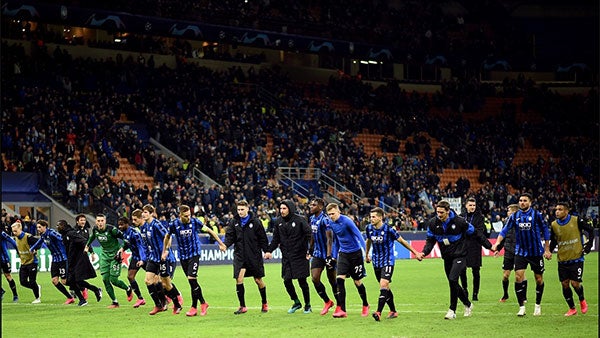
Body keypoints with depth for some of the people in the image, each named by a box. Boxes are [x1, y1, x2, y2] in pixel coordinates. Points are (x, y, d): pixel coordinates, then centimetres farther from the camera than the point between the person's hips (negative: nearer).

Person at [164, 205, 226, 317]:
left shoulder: (195, 222, -10)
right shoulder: (174, 225, -8)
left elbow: (209, 231, 1)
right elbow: (167, 237, 12)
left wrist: (221, 244, 3)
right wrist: (164, 251, 16)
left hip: (194, 254, -3)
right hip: (183, 256, 3)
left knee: (192, 279, -14)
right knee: (192, 282, 6)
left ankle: (194, 307, -3)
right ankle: (203, 303, 21)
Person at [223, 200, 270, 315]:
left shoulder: (255, 222, -4)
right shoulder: (233, 222, 2)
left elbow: (262, 238, 0)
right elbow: (230, 237, -1)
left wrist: (266, 251, -7)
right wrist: (225, 244, -20)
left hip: (254, 256, -2)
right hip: (239, 255, 2)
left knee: (258, 280, 7)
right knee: (239, 279, -10)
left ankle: (264, 304, 27)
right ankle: (242, 306, 0)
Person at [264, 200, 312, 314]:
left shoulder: (300, 220, -9)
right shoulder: (278, 222, 7)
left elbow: (309, 235, -10)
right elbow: (276, 239, 14)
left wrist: (309, 251, -18)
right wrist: (269, 250, 1)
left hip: (300, 256, -5)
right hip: (286, 257, 5)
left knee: (302, 281, -1)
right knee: (287, 280, 2)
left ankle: (307, 305, 14)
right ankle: (296, 302, 23)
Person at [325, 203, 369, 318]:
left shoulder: (346, 221, -18)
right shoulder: (331, 224, 3)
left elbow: (359, 235, -22)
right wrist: (333, 255, 19)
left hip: (355, 253, -5)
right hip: (343, 254, 5)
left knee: (358, 282, 4)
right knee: (339, 279, -12)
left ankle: (365, 305, 29)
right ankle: (342, 310, -12)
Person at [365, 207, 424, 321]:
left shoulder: (389, 229, -17)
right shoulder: (369, 228, -2)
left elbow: (402, 241, -5)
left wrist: (415, 253, 1)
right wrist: (367, 255, 32)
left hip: (388, 261, -5)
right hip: (376, 262, 5)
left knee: (384, 285, -19)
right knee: (385, 287, 12)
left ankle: (379, 312, -25)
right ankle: (393, 311, 25)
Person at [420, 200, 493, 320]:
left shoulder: (459, 221, -16)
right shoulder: (433, 223, -6)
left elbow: (475, 233, -5)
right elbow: (430, 240, 4)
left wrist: (489, 246, 1)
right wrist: (424, 252, -16)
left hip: (459, 255, -5)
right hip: (447, 257, 5)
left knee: (453, 279, -21)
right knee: (453, 283, 9)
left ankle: (452, 310, -12)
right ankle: (468, 304, 32)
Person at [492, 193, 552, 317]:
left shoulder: (536, 215, -6)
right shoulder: (515, 216, 2)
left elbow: (545, 232, 0)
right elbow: (505, 230, 1)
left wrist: (547, 250, 0)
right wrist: (497, 243, -16)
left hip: (536, 252, -2)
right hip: (520, 252, 2)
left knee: (539, 279, 6)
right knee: (518, 277, -12)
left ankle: (538, 305, 25)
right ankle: (521, 307, -5)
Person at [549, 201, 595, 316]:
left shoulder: (577, 220, -10)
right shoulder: (554, 225, 1)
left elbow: (590, 230, 2)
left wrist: (588, 245, -2)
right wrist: (549, 251, 1)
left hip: (576, 258, -4)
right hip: (562, 260, 4)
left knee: (575, 283, -9)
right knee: (565, 284, 2)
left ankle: (582, 300, 23)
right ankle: (572, 309, 18)